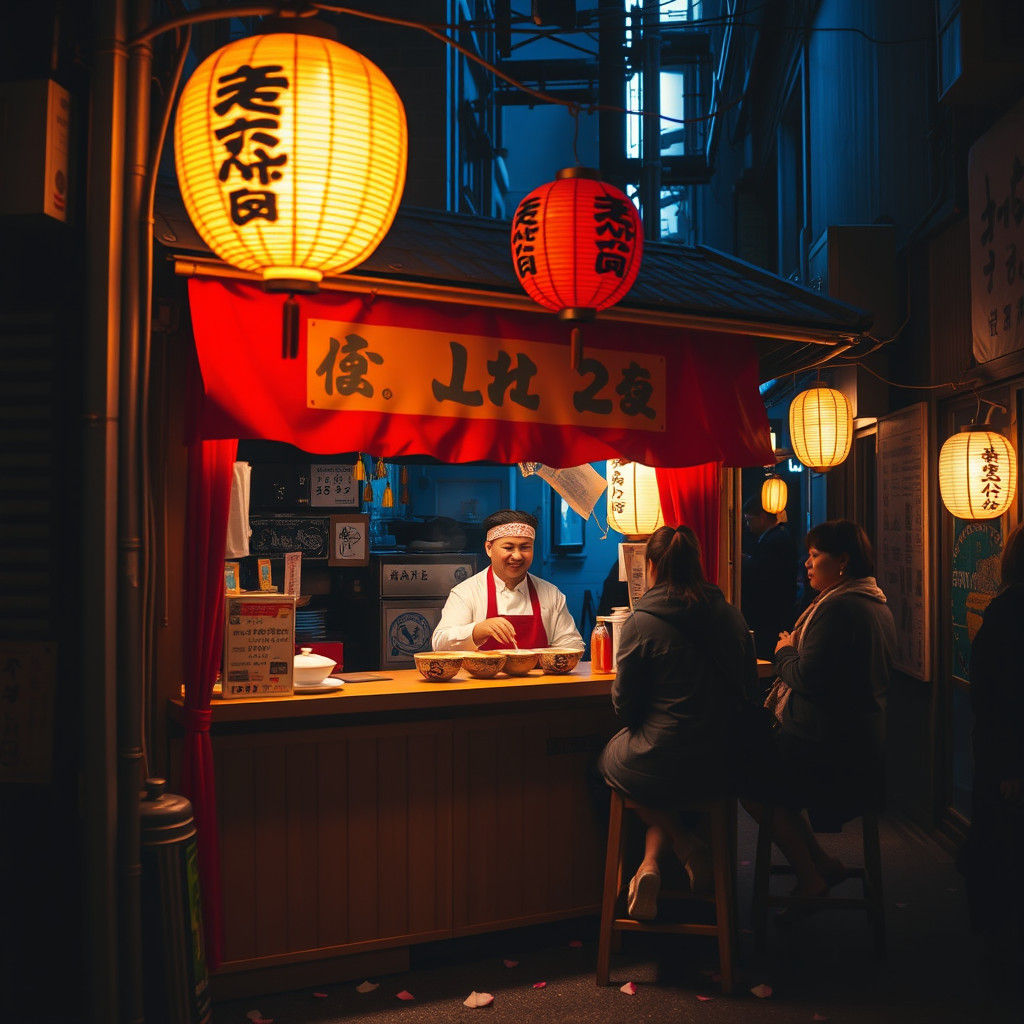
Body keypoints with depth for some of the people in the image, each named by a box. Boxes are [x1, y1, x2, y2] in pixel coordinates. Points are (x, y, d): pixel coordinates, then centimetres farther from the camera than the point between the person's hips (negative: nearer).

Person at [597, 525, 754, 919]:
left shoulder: (641, 622, -15)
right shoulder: (731, 616, 0)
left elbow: (624, 704, -8)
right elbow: (745, 687, 12)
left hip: (660, 767, -5)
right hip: (722, 767, 5)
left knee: (609, 759, 28)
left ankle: (685, 843, 15)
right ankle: (652, 861, 19)